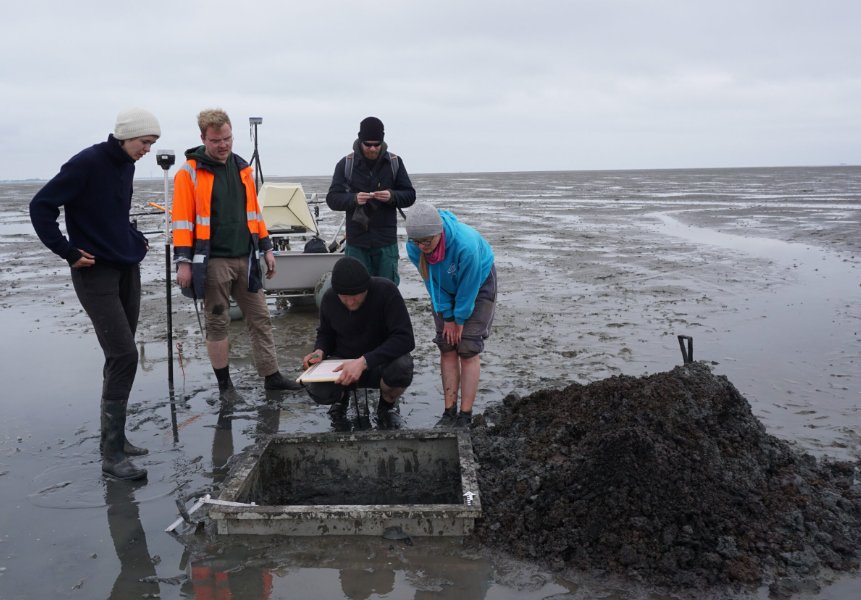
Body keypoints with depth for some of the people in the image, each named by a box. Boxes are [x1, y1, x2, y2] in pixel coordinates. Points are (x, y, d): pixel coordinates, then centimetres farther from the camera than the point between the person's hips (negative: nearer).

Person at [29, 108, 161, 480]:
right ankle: (111, 453, -5)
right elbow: (41, 206, -14)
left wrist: (136, 241, 12)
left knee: (121, 357, 10)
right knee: (124, 355, -13)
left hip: (127, 269, 8)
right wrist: (68, 252, -15)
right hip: (96, 274, -8)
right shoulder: (87, 163, -14)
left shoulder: (126, 165, 10)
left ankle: (114, 437, 21)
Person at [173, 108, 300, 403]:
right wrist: (183, 261, -14)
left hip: (245, 259, 6)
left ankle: (271, 376, 18)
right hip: (212, 262, -5)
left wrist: (266, 248, 13)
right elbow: (183, 220, -9)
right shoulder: (190, 172, -5)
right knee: (217, 323, 4)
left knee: (260, 318, 9)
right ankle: (224, 385, 15)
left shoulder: (242, 168, 12)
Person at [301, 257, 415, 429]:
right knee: (317, 390, -29)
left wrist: (364, 361, -38)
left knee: (402, 366, -37)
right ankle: (342, 396, 12)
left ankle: (387, 404, 1)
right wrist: (320, 351, -14)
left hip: (379, 363, -2)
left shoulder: (386, 290, -22)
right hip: (343, 362, 2)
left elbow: (405, 338, -29)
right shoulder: (329, 298, -9)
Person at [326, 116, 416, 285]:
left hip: (386, 241, 1)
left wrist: (392, 196, -18)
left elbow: (410, 196, 4)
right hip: (356, 242, 0)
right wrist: (354, 199, -23)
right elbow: (332, 198, -2)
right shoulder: (346, 164, -1)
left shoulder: (395, 162, 2)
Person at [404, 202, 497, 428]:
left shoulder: (466, 244, -41)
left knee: (468, 350, -10)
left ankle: (465, 417, -4)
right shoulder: (413, 248, -26)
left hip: (479, 284, -4)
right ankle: (449, 413, 7)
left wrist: (460, 319, -14)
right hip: (446, 289, 4)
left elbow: (468, 286, -26)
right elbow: (432, 283, -11)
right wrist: (447, 317, -9)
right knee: (447, 348, -1)